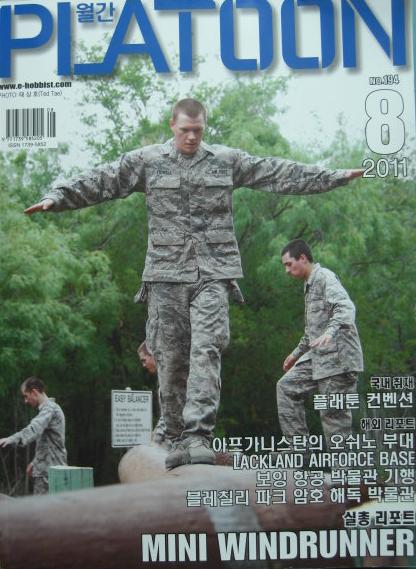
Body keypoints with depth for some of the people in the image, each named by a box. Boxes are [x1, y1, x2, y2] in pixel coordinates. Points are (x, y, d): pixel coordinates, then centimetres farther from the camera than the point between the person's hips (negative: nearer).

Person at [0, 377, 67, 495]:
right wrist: (35, 462, 28)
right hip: (45, 469, 10)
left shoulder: (49, 409, -15)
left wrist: (12, 439, -50)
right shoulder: (50, 408, 18)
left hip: (48, 471, -10)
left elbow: (35, 428, -36)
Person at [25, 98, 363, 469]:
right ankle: (178, 438, 11)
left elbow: (281, 174, 12)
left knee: (206, 349, -14)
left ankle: (198, 435, -18)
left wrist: (336, 177, 11)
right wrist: (57, 198, -10)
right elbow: (100, 183, 2)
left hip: (214, 272, 0)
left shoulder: (228, 161, 10)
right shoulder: (146, 161, 6)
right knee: (171, 357, 2)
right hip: (167, 274, 0)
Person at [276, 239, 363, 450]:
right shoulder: (309, 285, 21)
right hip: (317, 356, 10)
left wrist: (330, 332, -44)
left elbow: (346, 307, -27)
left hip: (337, 355, -10)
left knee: (333, 413, -9)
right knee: (287, 386, 6)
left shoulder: (325, 277, -9)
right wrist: (297, 353, 38)